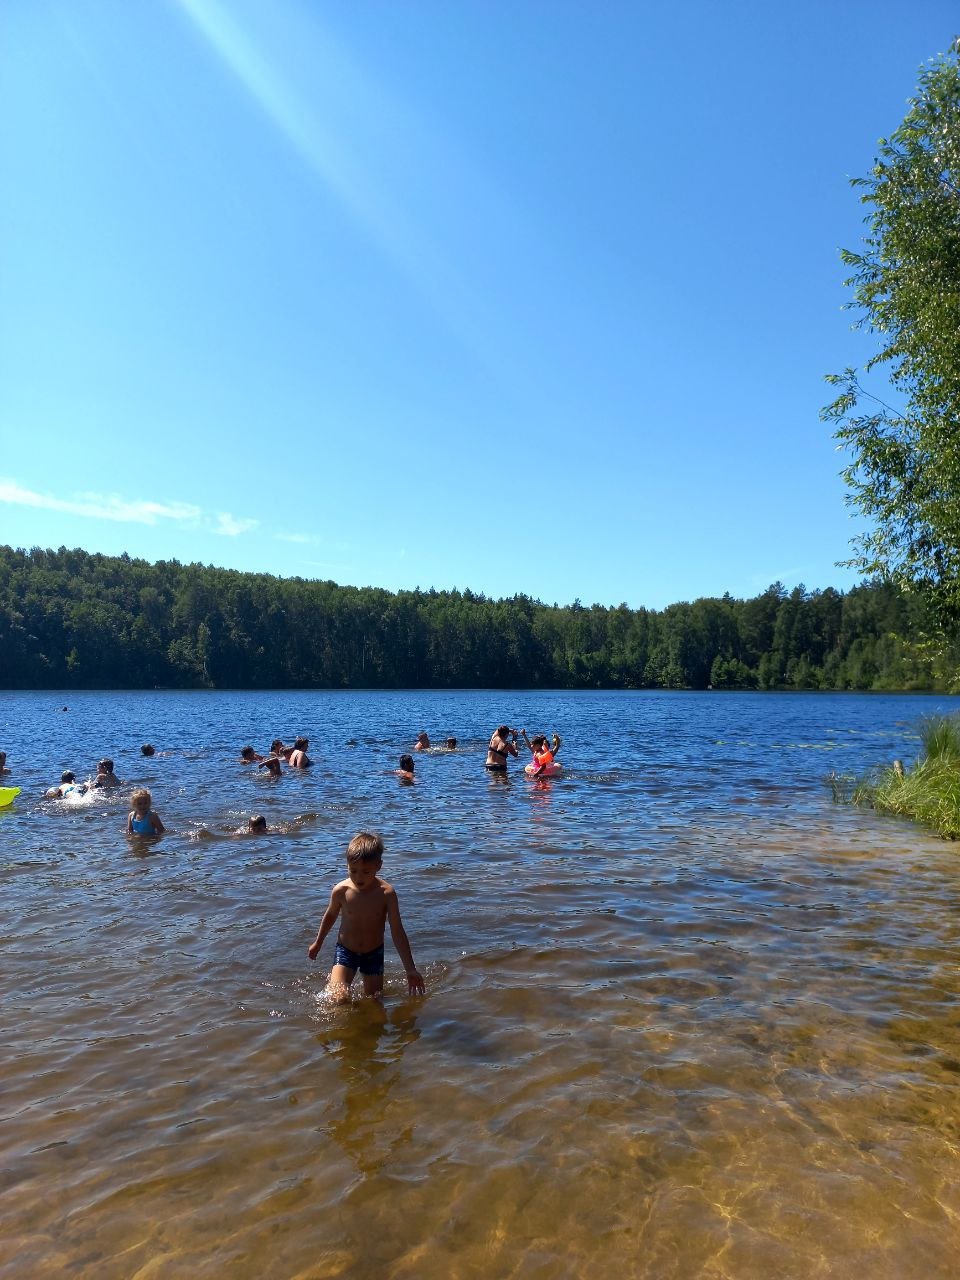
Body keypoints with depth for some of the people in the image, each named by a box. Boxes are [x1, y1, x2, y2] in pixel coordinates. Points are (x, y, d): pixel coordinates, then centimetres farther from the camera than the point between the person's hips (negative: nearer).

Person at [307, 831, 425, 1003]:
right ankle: (331, 982, 14)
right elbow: (331, 915, 4)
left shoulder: (386, 893, -22)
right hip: (345, 950, -1)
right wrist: (318, 943, 19)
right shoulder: (341, 890, -19)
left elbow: (397, 932, -16)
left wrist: (410, 970, -15)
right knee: (340, 999, -17)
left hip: (373, 953, 1)